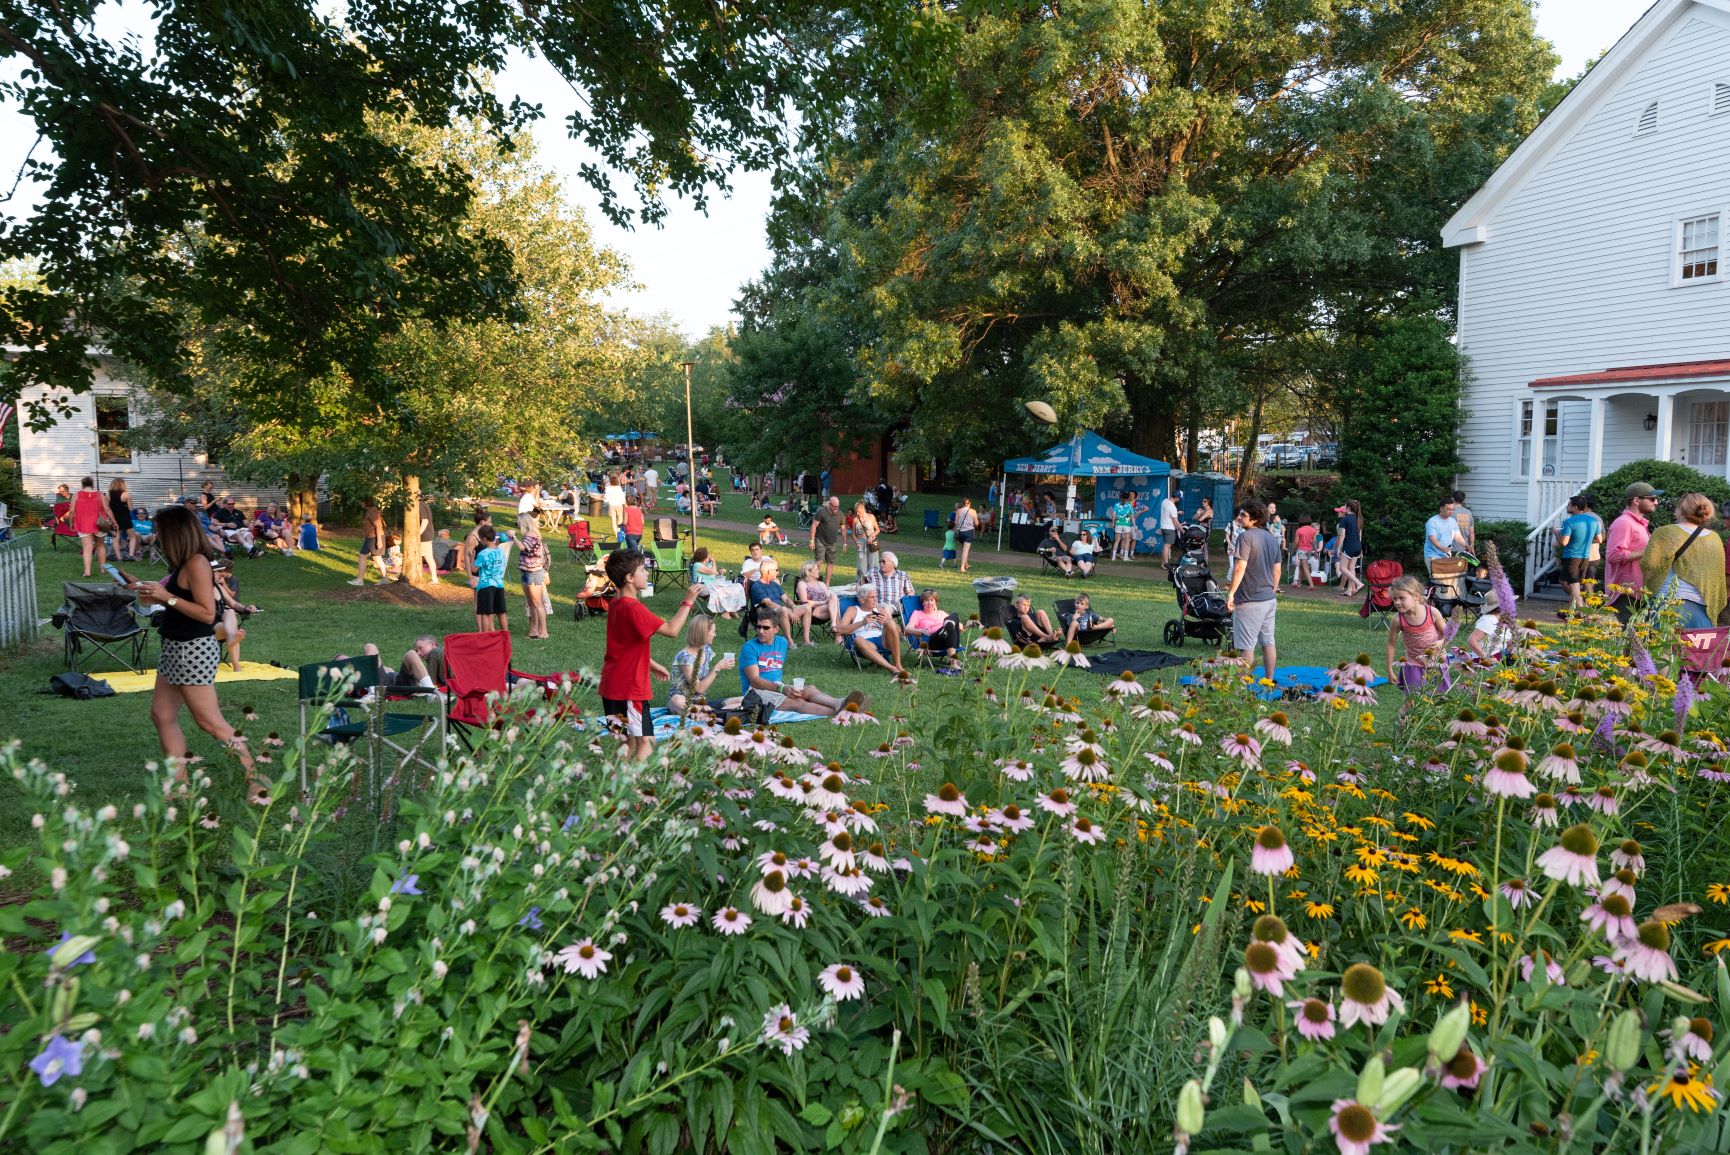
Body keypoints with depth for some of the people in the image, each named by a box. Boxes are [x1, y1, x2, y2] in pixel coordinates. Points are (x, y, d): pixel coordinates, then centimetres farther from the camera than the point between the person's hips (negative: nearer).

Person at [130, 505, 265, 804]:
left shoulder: (197, 564, -18)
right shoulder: (183, 564, 10)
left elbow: (208, 613, -22)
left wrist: (167, 597, -22)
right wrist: (149, 592, 16)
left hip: (194, 650, -10)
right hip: (177, 648, 10)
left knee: (210, 722, -5)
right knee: (162, 715, 13)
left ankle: (256, 782, 1)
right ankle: (179, 782, 20)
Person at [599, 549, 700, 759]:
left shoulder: (617, 605, 10)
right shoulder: (633, 608, -21)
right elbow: (672, 630, -23)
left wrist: (652, 665, 25)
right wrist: (688, 602, -15)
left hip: (613, 685, 10)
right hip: (629, 688, -10)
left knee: (629, 741, 16)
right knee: (646, 742, -7)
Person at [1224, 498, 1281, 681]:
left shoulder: (1246, 537, -15)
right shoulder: (1271, 538, 11)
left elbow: (1240, 567, -23)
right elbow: (1277, 570, 16)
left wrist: (1231, 593, -20)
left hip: (1250, 600, -8)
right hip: (1270, 599, 8)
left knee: (1246, 646, -3)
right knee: (1268, 642, 14)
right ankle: (1269, 681, 21)